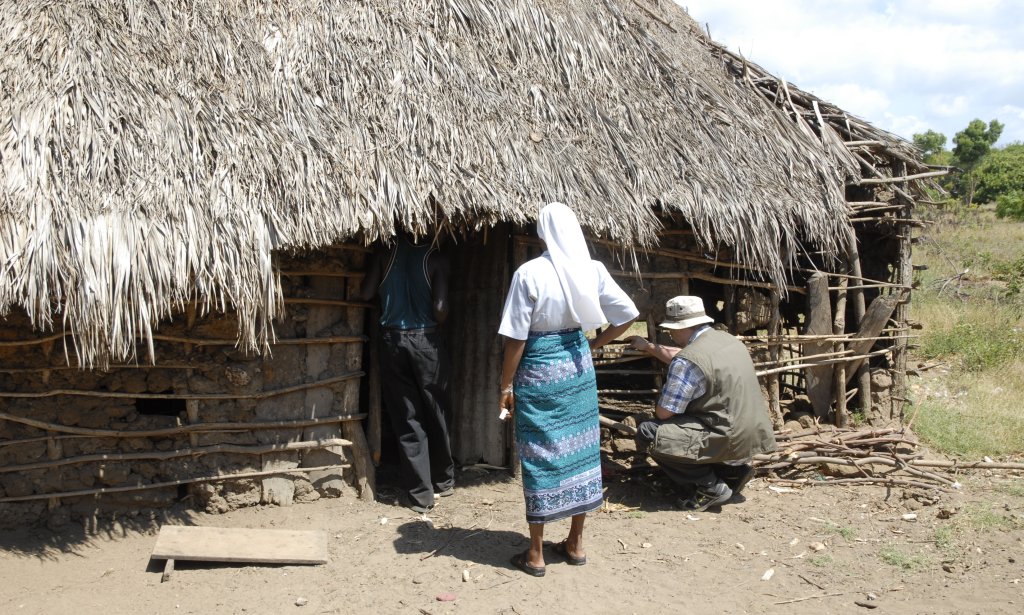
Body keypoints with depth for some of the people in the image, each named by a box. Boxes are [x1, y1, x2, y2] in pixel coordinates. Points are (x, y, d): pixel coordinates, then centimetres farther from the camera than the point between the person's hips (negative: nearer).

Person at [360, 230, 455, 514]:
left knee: (406, 419, 5)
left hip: (393, 340, 1)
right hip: (426, 341, -1)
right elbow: (440, 308, -14)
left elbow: (366, 293, -6)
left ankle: (420, 494, 7)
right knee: (436, 414, 15)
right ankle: (443, 481, 30)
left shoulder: (385, 254, 0)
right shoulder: (435, 259, -6)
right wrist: (434, 326, 7)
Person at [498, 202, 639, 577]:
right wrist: (596, 344, 13)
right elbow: (627, 314, 2)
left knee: (540, 454, 4)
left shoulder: (530, 273, -15)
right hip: (578, 364, 4)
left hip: (539, 369, -4)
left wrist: (506, 386, -5)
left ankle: (535, 554, 13)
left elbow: (516, 337, -13)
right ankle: (575, 545, 25)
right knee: (580, 447, 14)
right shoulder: (593, 269, -3)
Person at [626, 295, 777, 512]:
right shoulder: (727, 339, 9)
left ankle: (711, 487, -6)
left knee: (648, 433, -11)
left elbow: (663, 413, -16)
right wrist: (648, 347, 37)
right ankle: (733, 469, 14)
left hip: (731, 440, -9)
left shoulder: (689, 360, -19)